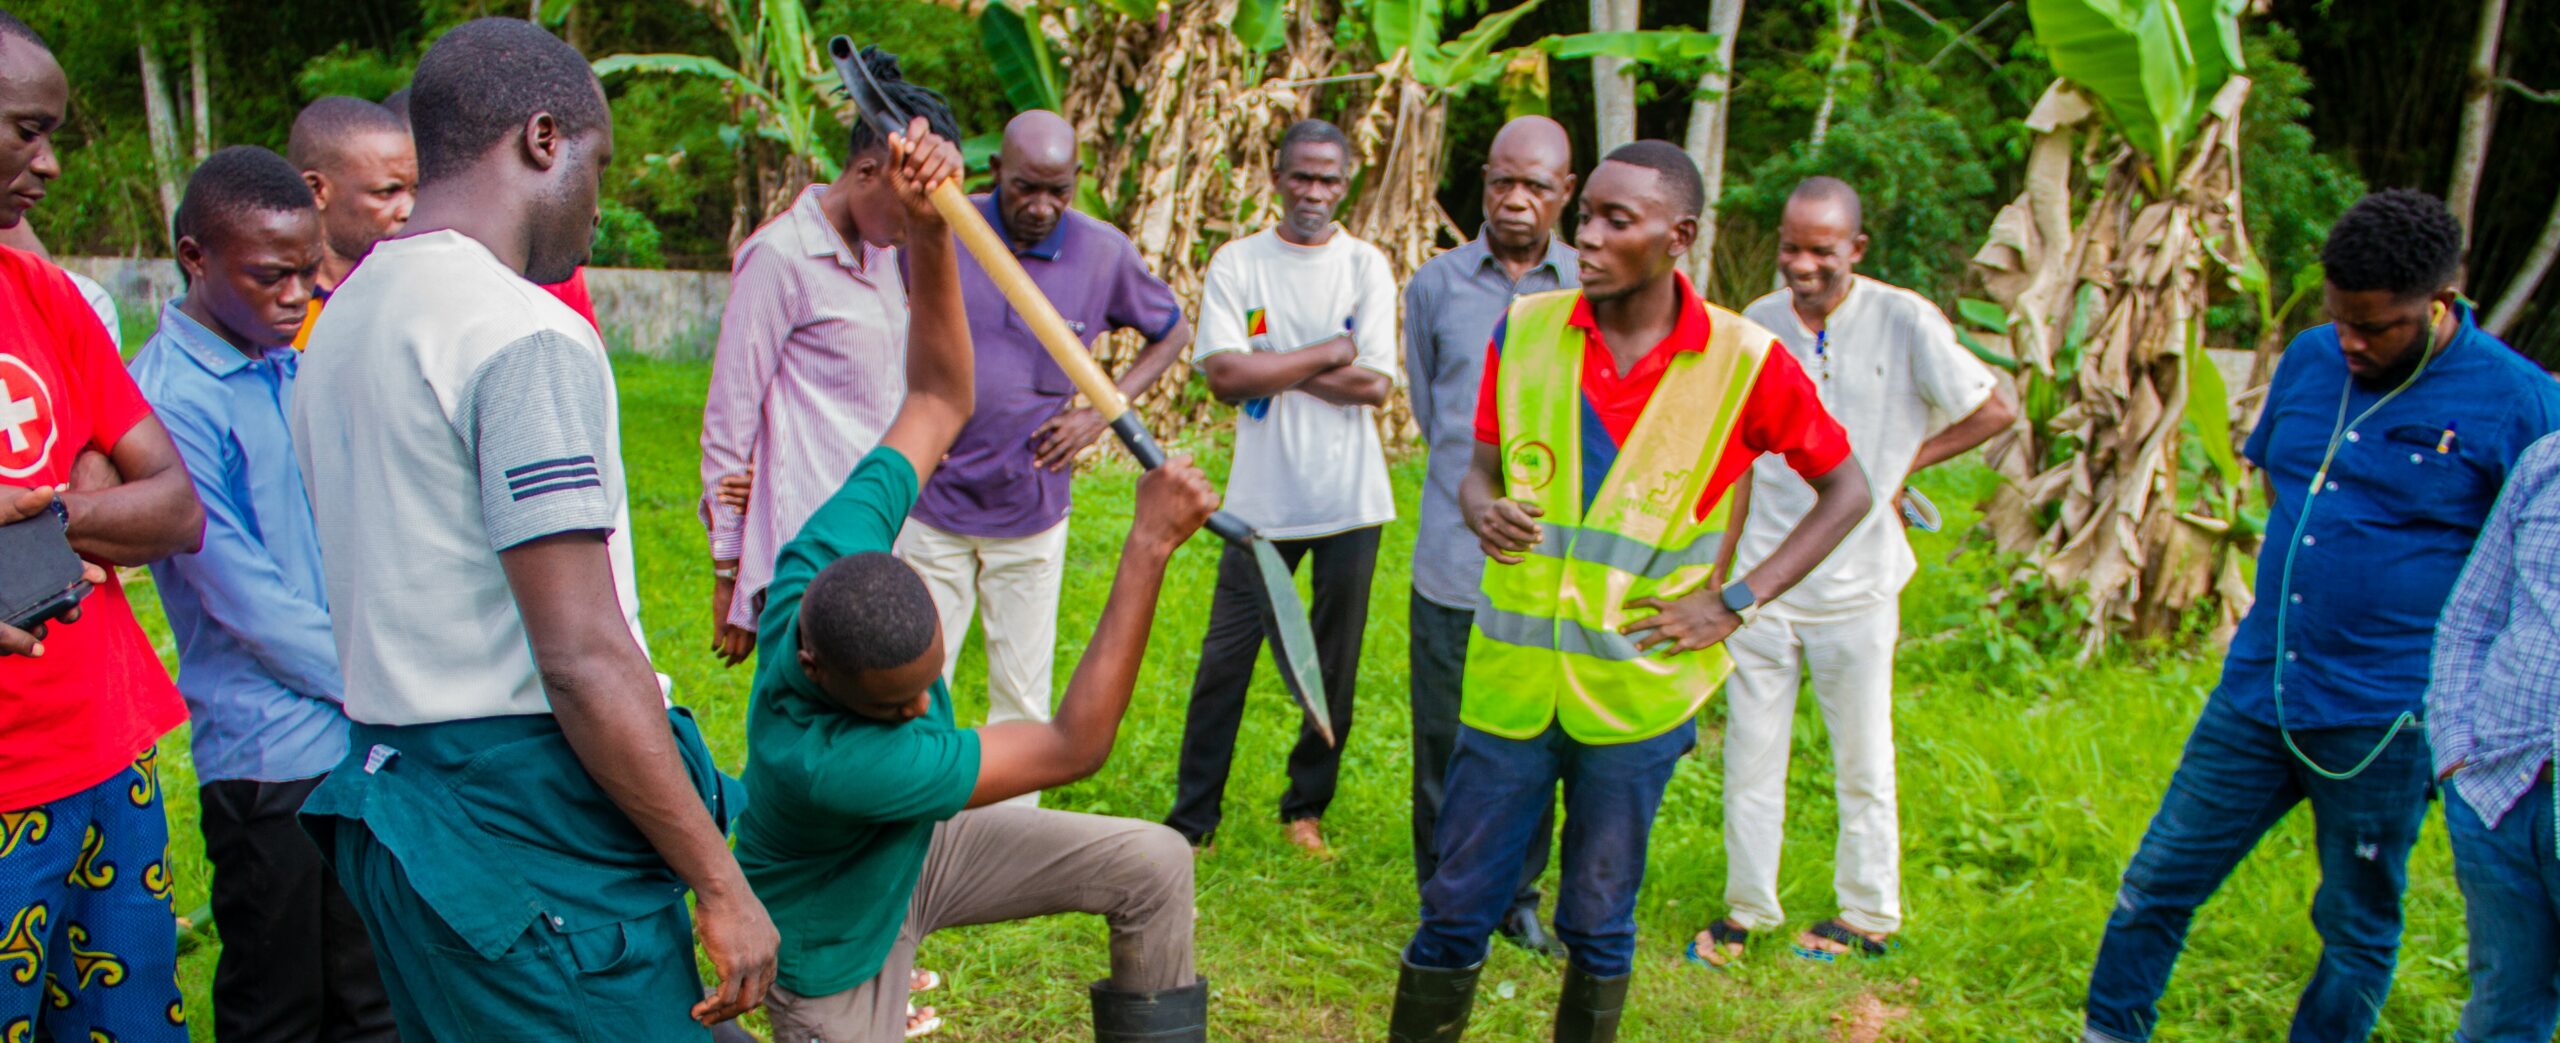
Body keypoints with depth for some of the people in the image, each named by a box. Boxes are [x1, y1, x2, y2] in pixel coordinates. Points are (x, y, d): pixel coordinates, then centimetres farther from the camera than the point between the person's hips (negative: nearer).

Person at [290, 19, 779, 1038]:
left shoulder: (344, 317, 14)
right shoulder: (528, 336, -17)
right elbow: (584, 659, -22)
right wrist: (722, 884, -16)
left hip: (390, 792, 10)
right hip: (529, 833, -10)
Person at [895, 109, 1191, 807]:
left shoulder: (1103, 253, -4)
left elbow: (1172, 331, 12)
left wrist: (1102, 414, 1)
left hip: (1033, 514, 1)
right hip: (932, 503, -1)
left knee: (1022, 698, 8)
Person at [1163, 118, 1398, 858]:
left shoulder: (1366, 267, 2)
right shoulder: (1237, 263, 1)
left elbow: (1375, 386, -8)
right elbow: (1223, 373, -11)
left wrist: (1272, 369, -11)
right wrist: (1331, 353, -10)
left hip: (1349, 500, 1)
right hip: (1262, 498, 0)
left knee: (1335, 666, 8)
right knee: (1225, 657, 1)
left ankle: (1306, 809, 25)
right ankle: (1193, 818, 14)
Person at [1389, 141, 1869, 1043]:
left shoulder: (1744, 362, -9)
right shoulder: (1526, 328, -2)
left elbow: (1846, 490, 2)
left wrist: (1736, 603, -6)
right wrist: (1483, 511, -14)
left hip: (1635, 690, -2)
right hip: (1512, 676, 2)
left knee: (1598, 923, 13)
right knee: (1456, 910, 8)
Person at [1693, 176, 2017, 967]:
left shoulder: (1904, 322, -10)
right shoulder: (1759, 322, 2)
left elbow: (1995, 411, -1)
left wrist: (1904, 463, -4)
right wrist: (1723, 563, 11)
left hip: (1856, 584, -3)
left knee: (1863, 763, 11)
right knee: (1750, 758, 9)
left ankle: (1868, 917, 28)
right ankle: (1747, 908, 25)